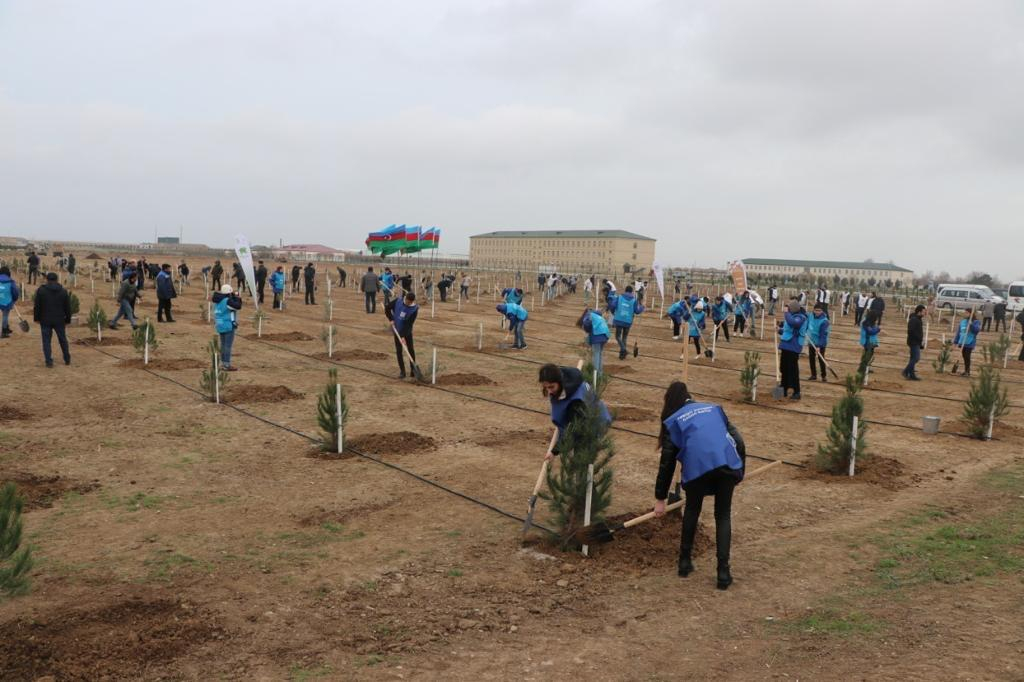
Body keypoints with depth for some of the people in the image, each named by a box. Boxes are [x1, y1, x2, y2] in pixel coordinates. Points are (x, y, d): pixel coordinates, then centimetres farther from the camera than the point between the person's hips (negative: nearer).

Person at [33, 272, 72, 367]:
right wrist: (68, 320, 12)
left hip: (45, 320, -2)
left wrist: (36, 318, 7)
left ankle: (49, 361, -2)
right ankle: (67, 359, 22)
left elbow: (37, 306, -3)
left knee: (46, 341, 3)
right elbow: (68, 307, 4)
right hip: (59, 320, 2)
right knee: (63, 339, 15)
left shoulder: (41, 290, -4)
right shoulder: (63, 291, 1)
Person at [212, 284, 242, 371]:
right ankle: (227, 365, -6)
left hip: (220, 325, 9)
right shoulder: (227, 301, -18)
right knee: (228, 345, -6)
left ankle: (223, 363, 23)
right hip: (228, 326, -9)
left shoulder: (218, 301, 10)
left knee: (223, 344, 16)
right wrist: (238, 298, -3)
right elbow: (238, 306, -20)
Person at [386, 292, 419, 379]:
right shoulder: (397, 301, -13)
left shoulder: (414, 309, -19)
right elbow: (387, 308, 0)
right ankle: (402, 371, 7)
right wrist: (391, 319, -9)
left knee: (411, 350, -1)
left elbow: (409, 323, -20)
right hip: (397, 330, 2)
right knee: (398, 351, 1)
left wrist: (404, 336, -21)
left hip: (407, 332, -2)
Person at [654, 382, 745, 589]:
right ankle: (723, 572, 8)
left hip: (697, 466, -2)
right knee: (723, 516, 16)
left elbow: (667, 461, 17)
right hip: (728, 462, 2)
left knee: (692, 511, 24)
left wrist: (660, 498, 22)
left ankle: (685, 561, 31)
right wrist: (739, 473, 27)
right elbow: (738, 441, 21)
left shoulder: (672, 421, 19)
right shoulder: (713, 408, 29)